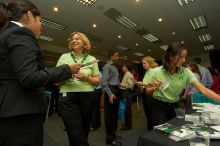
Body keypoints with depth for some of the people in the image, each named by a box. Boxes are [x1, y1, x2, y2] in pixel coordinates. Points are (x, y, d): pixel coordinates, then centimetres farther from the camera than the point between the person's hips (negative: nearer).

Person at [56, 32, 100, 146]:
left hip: (87, 98, 2)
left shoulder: (92, 59, 7)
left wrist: (86, 77, -13)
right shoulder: (64, 57, 8)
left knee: (83, 133, 15)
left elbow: (97, 81, 5)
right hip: (67, 98, -1)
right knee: (77, 135, -1)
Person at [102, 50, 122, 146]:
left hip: (116, 91, 9)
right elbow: (104, 82, -17)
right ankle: (109, 138, 12)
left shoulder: (115, 67, 18)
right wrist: (110, 94, -23)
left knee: (115, 113, 17)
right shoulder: (107, 66, -8)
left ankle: (113, 133, 33)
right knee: (109, 114, 0)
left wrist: (117, 91, 11)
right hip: (110, 91, -9)